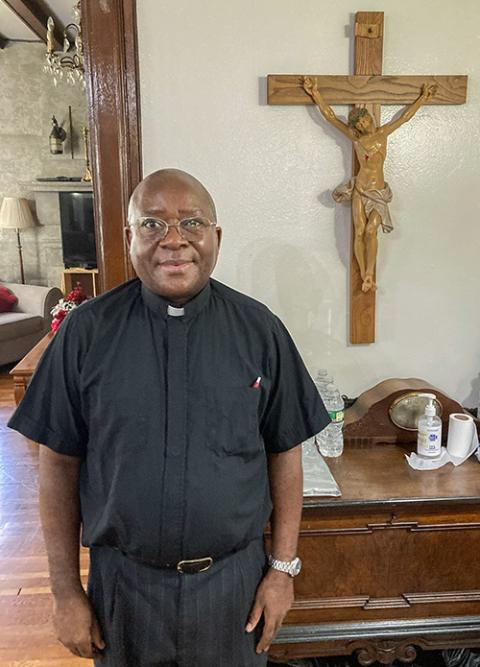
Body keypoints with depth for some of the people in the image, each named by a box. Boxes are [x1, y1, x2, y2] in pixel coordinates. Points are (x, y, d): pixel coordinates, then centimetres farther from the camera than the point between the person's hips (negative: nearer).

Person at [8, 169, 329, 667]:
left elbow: (284, 453, -3)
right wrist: (65, 590, -2)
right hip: (123, 582, 0)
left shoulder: (259, 330, -9)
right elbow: (60, 463, -5)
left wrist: (283, 567, -1)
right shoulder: (87, 331, -10)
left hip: (234, 577, 1)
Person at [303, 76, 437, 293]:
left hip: (378, 192, 0)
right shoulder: (354, 137, 2)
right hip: (360, 191, 0)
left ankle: (369, 275, -16)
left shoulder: (382, 133, 6)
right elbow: (330, 116, 1)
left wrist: (423, 97, 20)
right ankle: (365, 276, -1)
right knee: (359, 232, -8)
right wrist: (315, 93, -1)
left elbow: (405, 116, 17)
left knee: (370, 230, -17)